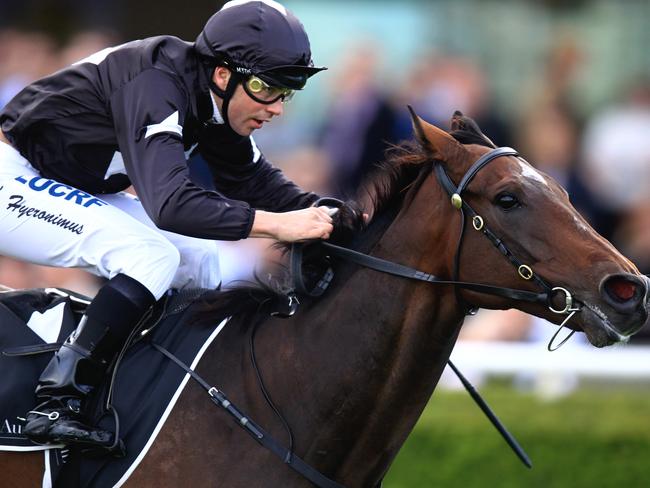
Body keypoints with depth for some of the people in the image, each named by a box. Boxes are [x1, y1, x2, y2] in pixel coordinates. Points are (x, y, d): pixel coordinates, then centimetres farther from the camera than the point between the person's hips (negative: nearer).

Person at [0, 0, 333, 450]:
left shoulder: (216, 105, -1)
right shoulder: (156, 88, -30)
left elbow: (252, 181, 7)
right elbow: (171, 205, -41)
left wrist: (320, 212, -11)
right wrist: (276, 224, -44)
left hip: (78, 191, 10)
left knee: (203, 261, 5)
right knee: (152, 256, -26)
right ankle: (57, 404, -26)